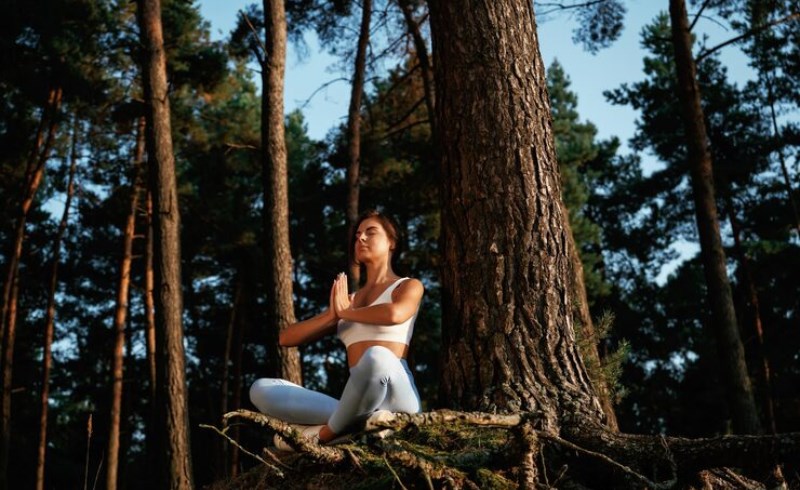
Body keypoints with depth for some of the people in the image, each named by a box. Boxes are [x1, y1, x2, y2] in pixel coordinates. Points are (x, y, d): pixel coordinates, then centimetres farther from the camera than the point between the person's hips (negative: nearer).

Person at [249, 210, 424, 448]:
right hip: (359, 401, 5)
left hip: (393, 397, -5)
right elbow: (286, 338, 17)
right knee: (261, 389, -9)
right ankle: (357, 420, -23)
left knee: (376, 357, -40)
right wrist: (333, 314, 1)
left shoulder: (409, 286, 11)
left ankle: (323, 435, -20)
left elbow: (394, 315, -16)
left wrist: (344, 312, 1)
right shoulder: (348, 300, 25)